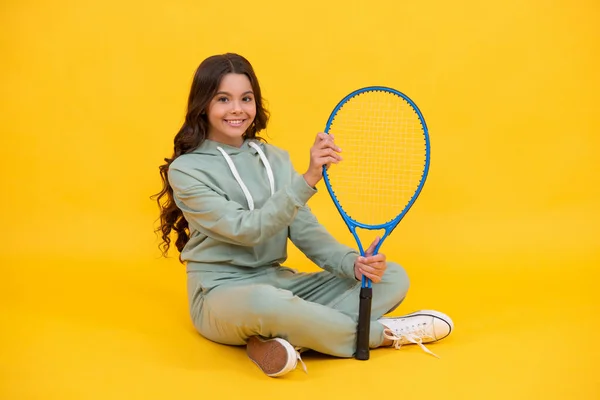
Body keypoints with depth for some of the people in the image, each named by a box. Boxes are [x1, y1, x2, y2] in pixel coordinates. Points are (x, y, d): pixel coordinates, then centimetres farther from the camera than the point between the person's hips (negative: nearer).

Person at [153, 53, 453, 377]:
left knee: (392, 276, -7)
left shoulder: (275, 159, 9)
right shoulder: (186, 169, -8)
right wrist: (308, 179, -29)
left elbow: (305, 231, 2)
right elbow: (246, 230, -20)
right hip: (222, 295, -6)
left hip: (281, 283, 6)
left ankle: (290, 340, -29)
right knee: (266, 301, -42)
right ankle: (384, 333, -17)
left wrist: (353, 263, -17)